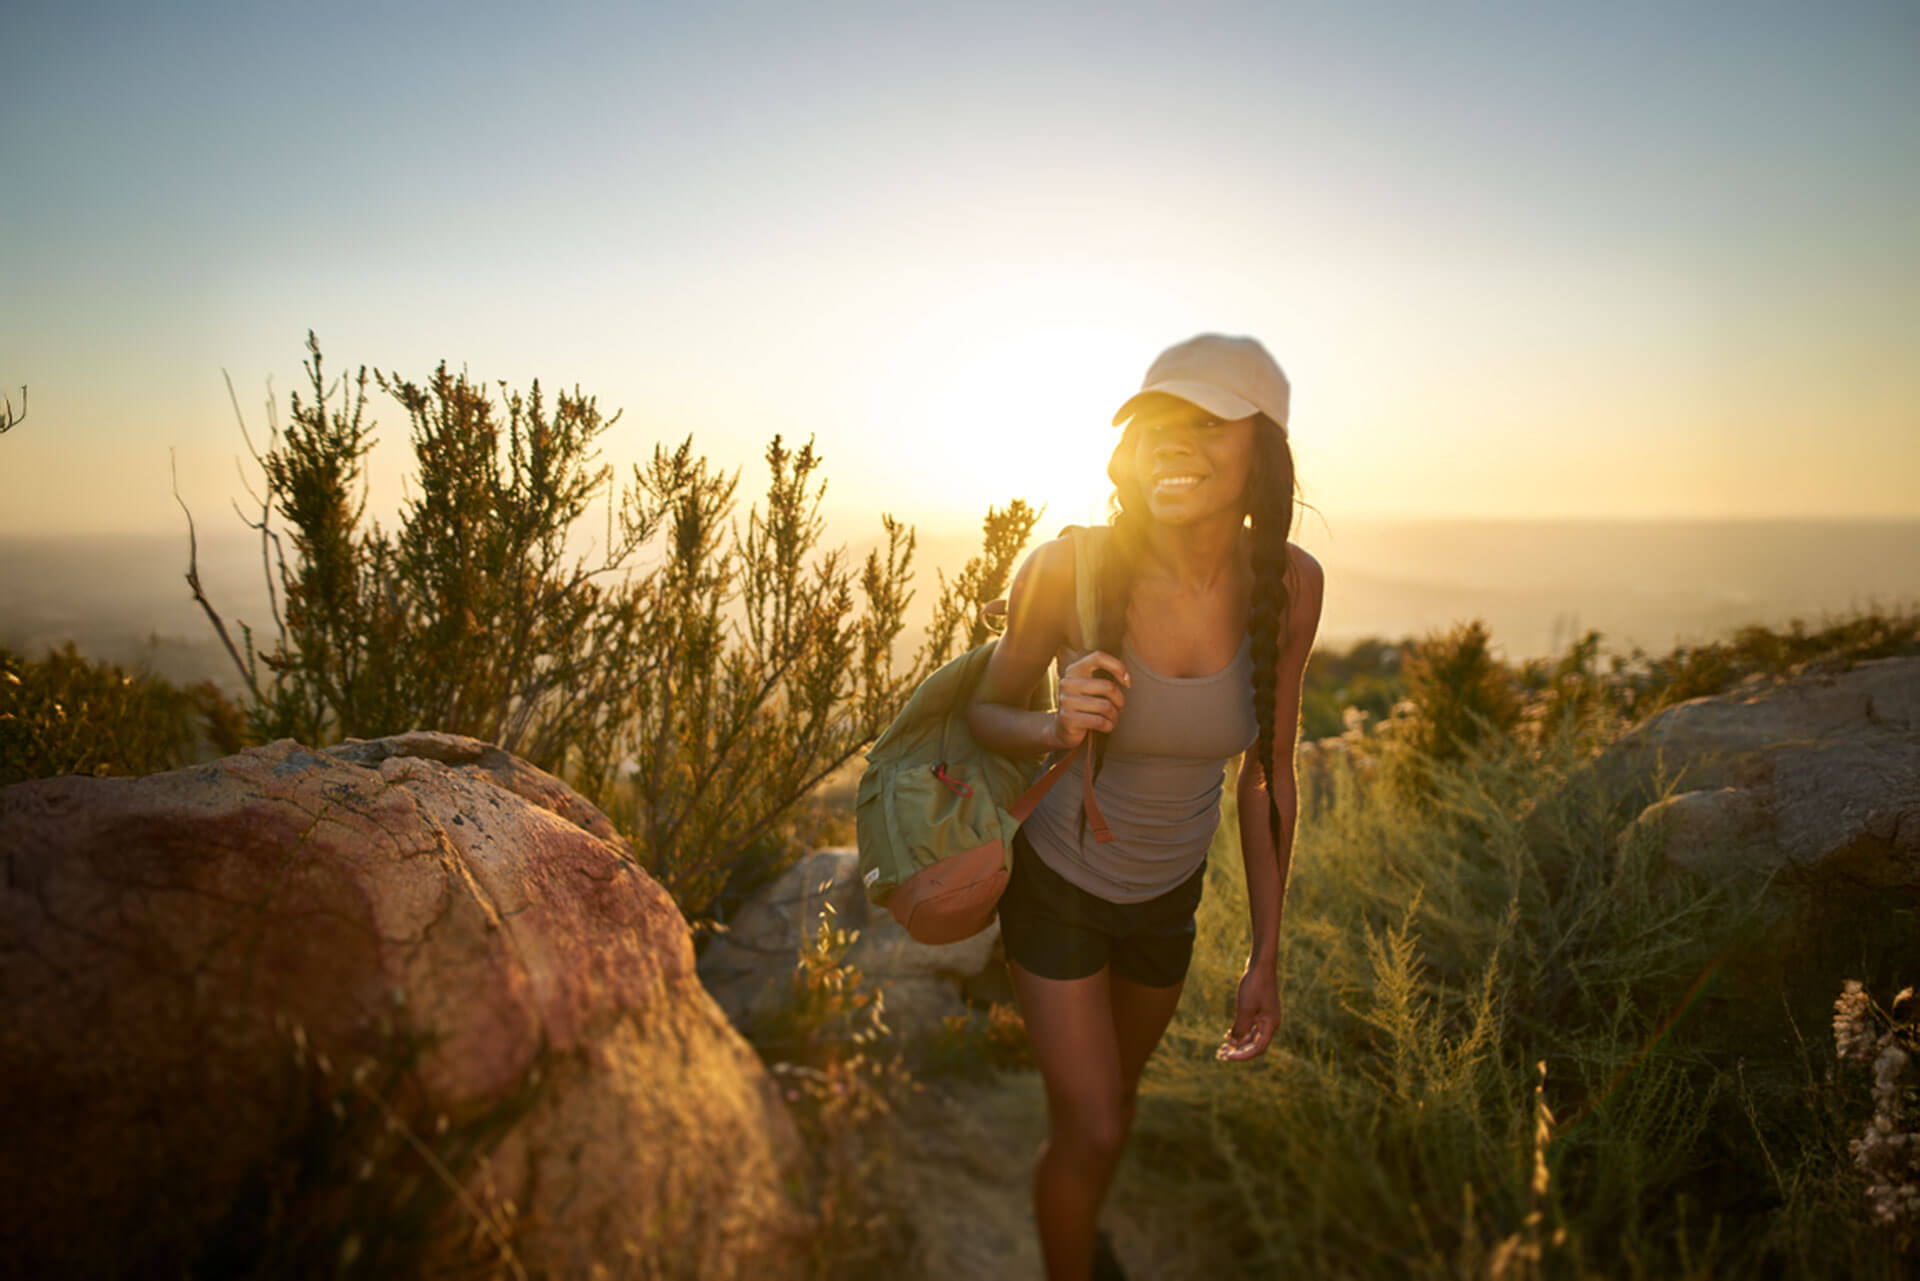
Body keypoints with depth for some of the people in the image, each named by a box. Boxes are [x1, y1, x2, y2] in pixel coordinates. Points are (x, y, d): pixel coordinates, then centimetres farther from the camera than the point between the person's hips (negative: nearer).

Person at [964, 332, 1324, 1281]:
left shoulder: (1289, 585, -19)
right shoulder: (1068, 571, -29)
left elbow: (1268, 776, -7)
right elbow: (984, 710, -11)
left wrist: (1265, 959, -3)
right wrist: (1054, 729, -35)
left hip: (1169, 891, 4)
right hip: (1057, 880, -3)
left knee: (1116, 1091, 26)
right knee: (1093, 1129, 2)